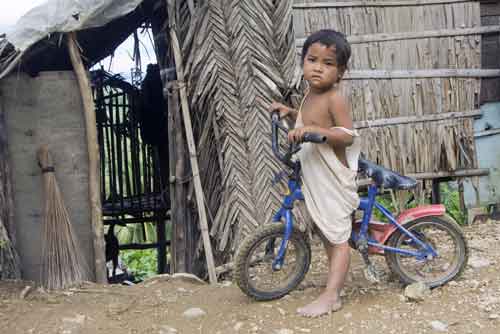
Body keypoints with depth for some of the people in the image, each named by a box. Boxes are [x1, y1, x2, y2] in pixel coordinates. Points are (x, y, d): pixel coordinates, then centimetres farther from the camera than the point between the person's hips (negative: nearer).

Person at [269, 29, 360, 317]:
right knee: (327, 236, 18)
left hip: (334, 180, -9)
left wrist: (313, 129, -35)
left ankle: (331, 297, 3)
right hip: (314, 179, 9)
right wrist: (290, 112, 14)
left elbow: (348, 135, -26)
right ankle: (335, 289, 30)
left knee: (338, 238, -1)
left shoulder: (335, 98, -18)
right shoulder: (311, 93, 7)